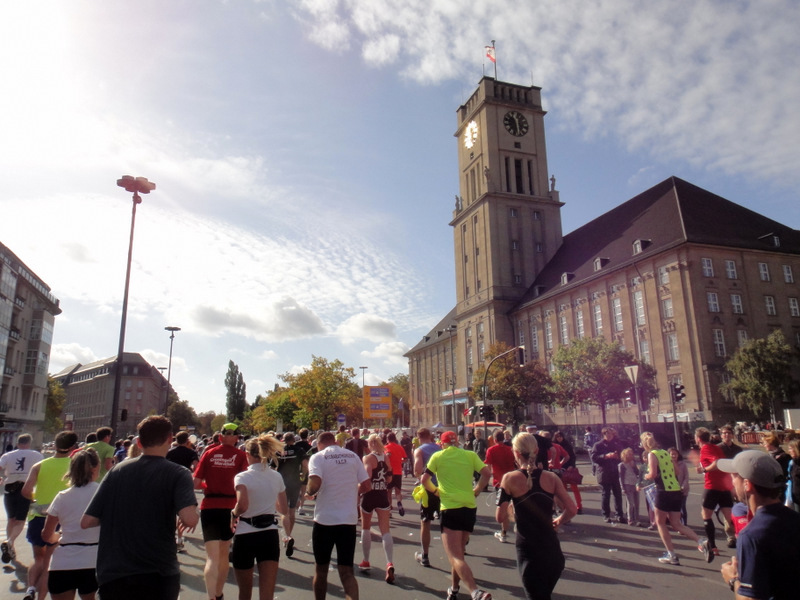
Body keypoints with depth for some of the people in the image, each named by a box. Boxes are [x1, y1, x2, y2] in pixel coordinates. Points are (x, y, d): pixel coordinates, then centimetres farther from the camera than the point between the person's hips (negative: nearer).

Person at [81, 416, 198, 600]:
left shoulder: (117, 470, 2)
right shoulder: (177, 474, -10)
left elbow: (87, 522, 2)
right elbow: (189, 519, -24)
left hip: (112, 575, 3)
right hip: (158, 576, -3)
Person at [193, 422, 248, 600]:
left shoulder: (209, 453, 2)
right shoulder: (241, 455, -2)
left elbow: (196, 483, -1)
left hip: (209, 507, -1)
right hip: (230, 506, 1)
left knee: (212, 557, -3)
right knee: (224, 553, 21)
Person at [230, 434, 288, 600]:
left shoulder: (242, 477, -11)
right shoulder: (277, 477, 4)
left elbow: (242, 505, -28)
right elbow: (284, 509, 11)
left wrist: (234, 514, -7)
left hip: (245, 535, -3)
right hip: (270, 535, 3)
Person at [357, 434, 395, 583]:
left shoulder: (368, 458, -11)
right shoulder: (386, 457, 5)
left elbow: (366, 477, -23)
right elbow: (390, 478, 9)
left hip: (369, 495, -3)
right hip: (383, 495, 3)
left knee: (366, 528, 18)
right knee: (385, 530, -1)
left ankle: (366, 561, 29)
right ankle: (390, 564, -18)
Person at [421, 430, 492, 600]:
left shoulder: (438, 456, 2)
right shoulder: (470, 455, 9)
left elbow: (424, 480, -1)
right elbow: (486, 473, -2)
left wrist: (435, 491, 16)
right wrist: (476, 491, 9)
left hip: (450, 508, -5)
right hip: (470, 507, 5)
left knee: (455, 557, -8)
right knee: (459, 551, 23)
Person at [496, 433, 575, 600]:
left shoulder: (510, 479, -10)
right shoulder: (551, 477, -2)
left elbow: (500, 517, -11)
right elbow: (572, 509, -5)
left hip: (528, 550, -3)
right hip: (552, 549, 4)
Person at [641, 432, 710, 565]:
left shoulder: (652, 454, -8)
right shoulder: (665, 452, 15)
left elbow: (653, 474, -18)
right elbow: (675, 472, 21)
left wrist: (646, 476, 3)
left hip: (664, 492, -7)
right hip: (676, 490, 7)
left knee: (660, 522, 11)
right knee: (676, 524, 13)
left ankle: (671, 555, 11)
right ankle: (701, 541, -7)